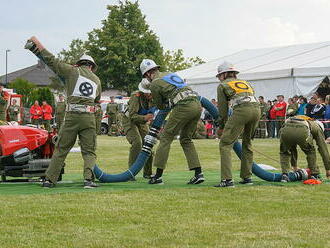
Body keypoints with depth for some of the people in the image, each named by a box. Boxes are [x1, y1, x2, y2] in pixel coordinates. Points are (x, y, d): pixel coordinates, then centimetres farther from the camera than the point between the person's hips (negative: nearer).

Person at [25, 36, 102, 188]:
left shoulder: (73, 71, 7)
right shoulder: (97, 80, 18)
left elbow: (52, 61, 5)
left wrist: (38, 47, 13)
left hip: (72, 115, -2)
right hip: (89, 117, 2)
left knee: (61, 149, 7)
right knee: (89, 151, 7)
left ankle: (49, 179, 7)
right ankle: (88, 178, -13)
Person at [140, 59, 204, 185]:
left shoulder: (154, 84, 5)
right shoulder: (170, 73, 26)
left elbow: (160, 106, 15)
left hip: (183, 107, -7)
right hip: (197, 104, 7)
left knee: (166, 137, 4)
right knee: (186, 139, 18)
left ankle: (158, 175, 4)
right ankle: (198, 173, 8)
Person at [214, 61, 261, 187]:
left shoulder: (222, 85, 19)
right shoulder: (245, 83, 33)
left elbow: (223, 108, 17)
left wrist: (222, 127, 30)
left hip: (242, 110, -6)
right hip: (257, 109, 6)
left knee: (225, 144, -2)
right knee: (247, 143, 23)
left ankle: (227, 179, -14)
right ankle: (247, 177, 22)